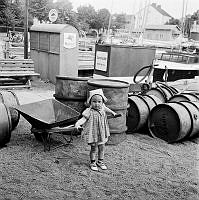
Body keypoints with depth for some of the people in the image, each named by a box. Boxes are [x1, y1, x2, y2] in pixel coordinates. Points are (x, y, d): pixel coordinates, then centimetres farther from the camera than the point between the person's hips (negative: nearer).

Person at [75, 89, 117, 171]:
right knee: (94, 148, 4)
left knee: (102, 147, 15)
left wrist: (113, 113, 31)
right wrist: (77, 124, -50)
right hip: (93, 133, -6)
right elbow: (83, 118, -32)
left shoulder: (102, 108, -5)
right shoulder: (89, 112, -23)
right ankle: (92, 163, 25)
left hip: (102, 133, 6)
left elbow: (106, 109, 19)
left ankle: (100, 162, 34)